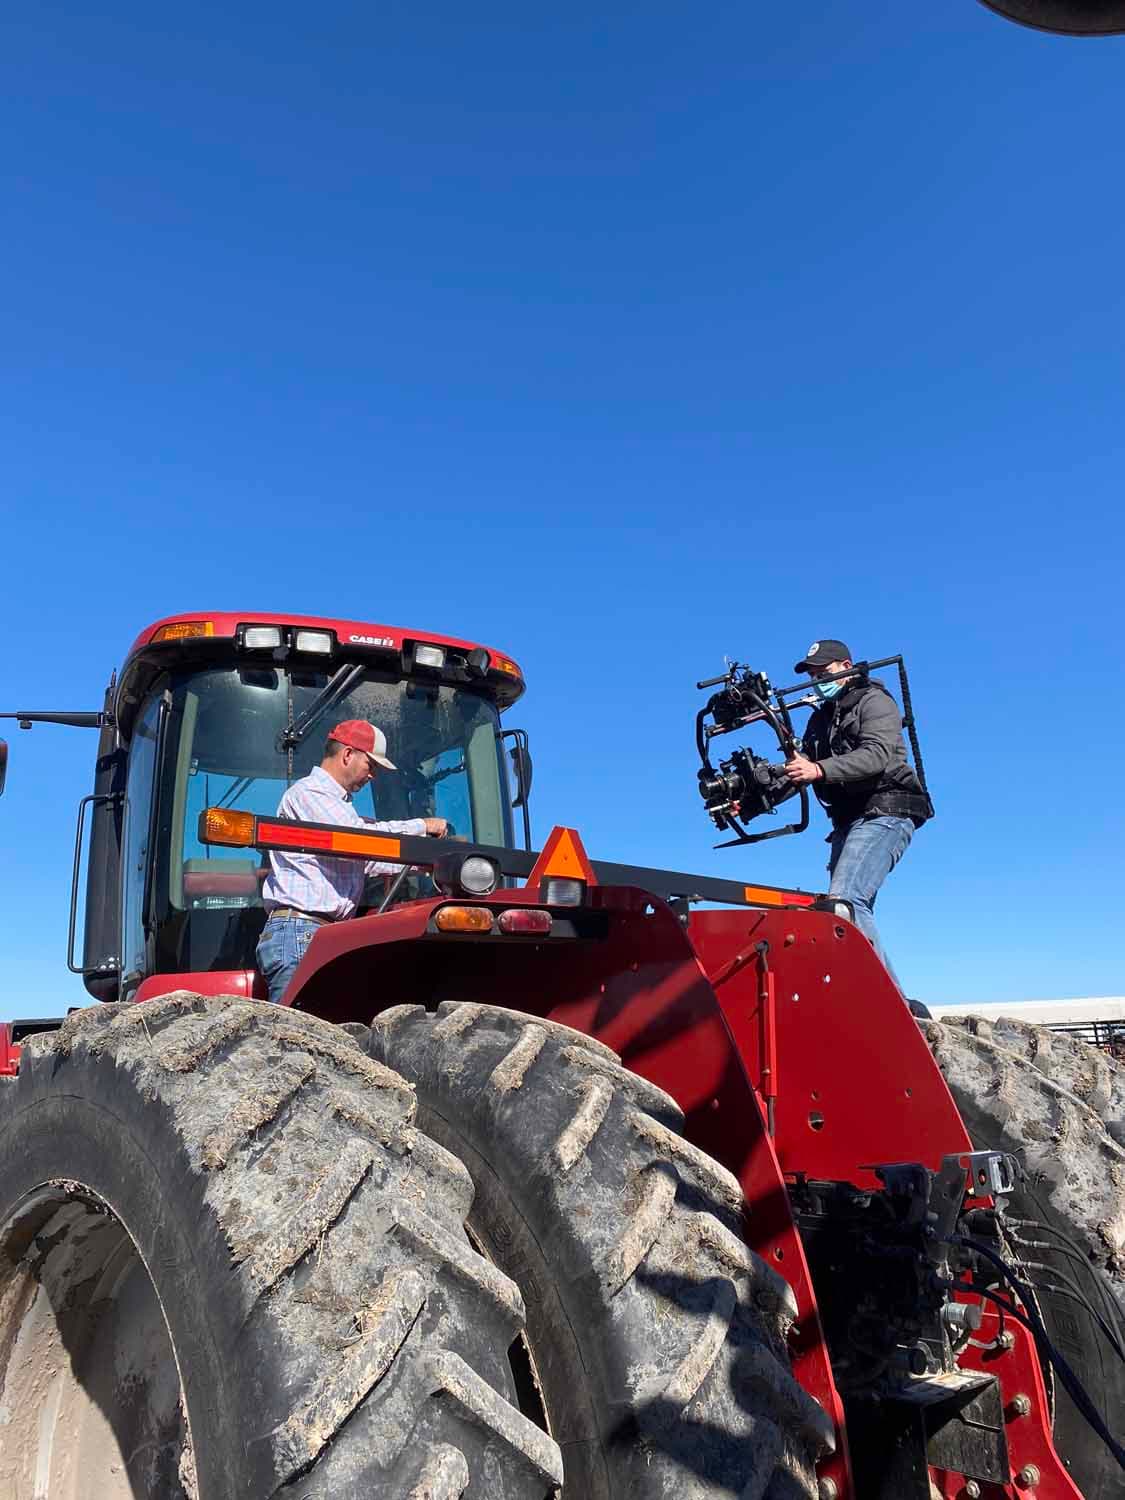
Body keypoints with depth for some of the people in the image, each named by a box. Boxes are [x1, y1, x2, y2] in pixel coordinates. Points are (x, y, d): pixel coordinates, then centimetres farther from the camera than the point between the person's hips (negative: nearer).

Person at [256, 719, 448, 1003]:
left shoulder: (339, 804, 27)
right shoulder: (308, 793, -4)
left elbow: (365, 861, 27)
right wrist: (421, 826, -9)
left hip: (325, 935, 9)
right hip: (298, 931, -9)